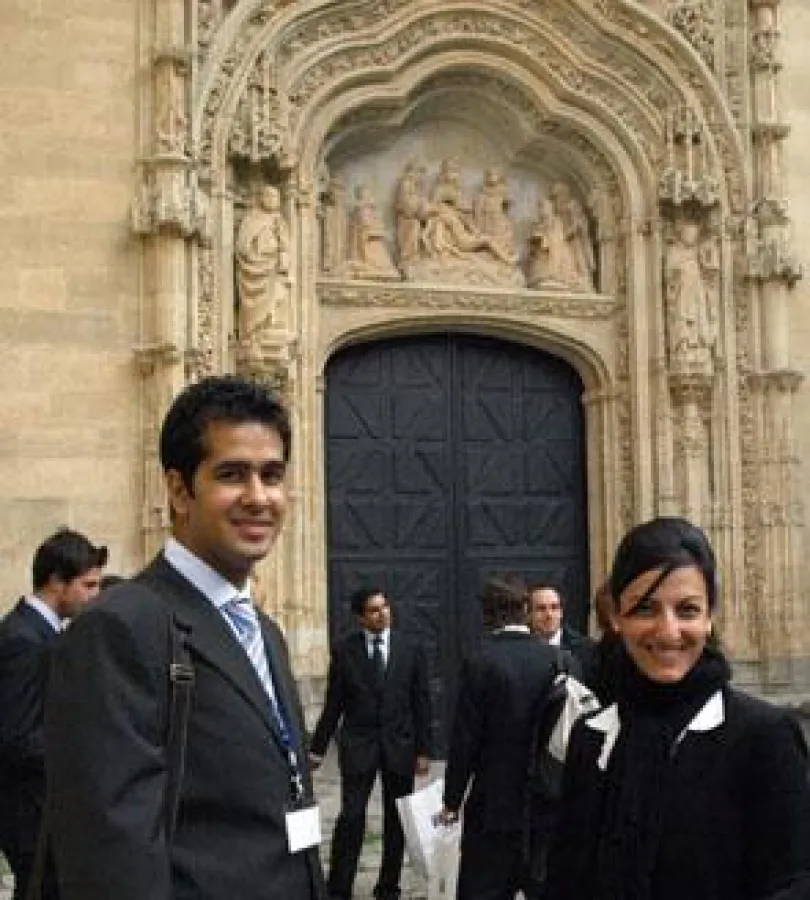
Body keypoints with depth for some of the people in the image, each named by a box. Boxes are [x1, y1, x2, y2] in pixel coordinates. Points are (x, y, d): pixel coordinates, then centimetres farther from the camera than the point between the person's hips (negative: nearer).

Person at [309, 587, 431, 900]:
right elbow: (333, 705, 3)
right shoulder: (345, 650, -1)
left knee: (396, 821, 8)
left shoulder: (410, 649, 1)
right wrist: (317, 747, 1)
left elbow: (421, 702, 3)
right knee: (351, 817, -8)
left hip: (399, 745, 2)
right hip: (358, 744, -1)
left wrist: (423, 750, -1)